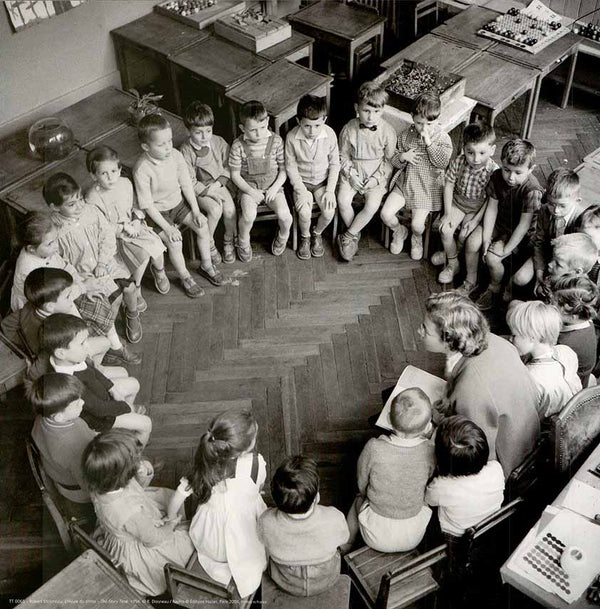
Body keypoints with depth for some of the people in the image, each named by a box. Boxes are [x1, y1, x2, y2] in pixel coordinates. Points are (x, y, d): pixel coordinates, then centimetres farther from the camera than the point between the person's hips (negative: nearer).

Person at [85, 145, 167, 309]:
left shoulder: (125, 183, -5)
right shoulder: (92, 198, -22)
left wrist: (136, 220, -10)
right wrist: (124, 228, -19)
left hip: (132, 226, 5)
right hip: (113, 236, -5)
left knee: (157, 244, -19)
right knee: (143, 254, -26)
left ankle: (159, 271, 17)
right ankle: (136, 288, 0)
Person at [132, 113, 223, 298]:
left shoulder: (175, 155, -13)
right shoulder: (142, 169, -28)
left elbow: (186, 184, -1)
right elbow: (147, 205, -21)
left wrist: (195, 210, -5)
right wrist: (167, 228, -22)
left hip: (178, 202, 5)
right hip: (157, 212, -5)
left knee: (203, 225, -9)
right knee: (175, 243, -20)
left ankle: (206, 265, 13)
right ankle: (185, 278, 5)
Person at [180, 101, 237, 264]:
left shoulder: (219, 142, -6)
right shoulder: (185, 151, -17)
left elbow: (228, 166, 2)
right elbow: (189, 182, -15)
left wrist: (217, 184, -11)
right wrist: (209, 192, -21)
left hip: (219, 184, 3)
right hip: (199, 189, -3)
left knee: (230, 209, -20)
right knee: (215, 210, -27)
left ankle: (229, 241, 6)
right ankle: (208, 244, -3)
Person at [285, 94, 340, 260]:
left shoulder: (330, 134, -15)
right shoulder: (292, 137, -18)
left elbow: (334, 164, -4)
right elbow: (291, 166, -7)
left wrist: (330, 190, -10)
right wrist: (301, 190, -14)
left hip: (323, 182, 1)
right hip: (301, 182, -1)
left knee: (329, 212, -19)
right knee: (304, 212, -24)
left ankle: (317, 233, 15)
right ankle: (305, 237, 11)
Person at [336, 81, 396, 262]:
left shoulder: (387, 131, -9)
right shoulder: (349, 129, -7)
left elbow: (389, 159, -1)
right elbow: (343, 156, 3)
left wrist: (376, 178, -12)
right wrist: (351, 174, -11)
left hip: (377, 174, -1)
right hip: (352, 172, 1)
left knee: (372, 205, -24)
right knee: (343, 201, -22)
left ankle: (348, 235, -3)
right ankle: (355, 234, 1)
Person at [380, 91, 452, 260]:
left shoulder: (443, 138, -6)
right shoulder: (405, 135, 2)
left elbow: (443, 163, -19)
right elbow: (394, 161, 9)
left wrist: (428, 142, -23)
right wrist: (402, 157, -15)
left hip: (428, 187, -3)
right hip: (404, 182, 3)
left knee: (417, 224, -17)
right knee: (386, 214, -13)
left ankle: (417, 238, 23)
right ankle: (399, 231, 22)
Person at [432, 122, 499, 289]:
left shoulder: (494, 171, -24)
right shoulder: (458, 162, -16)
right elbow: (449, 185, -4)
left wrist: (475, 220, -19)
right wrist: (447, 213, -8)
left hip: (478, 208, -3)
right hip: (458, 202, 3)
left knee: (467, 238, -19)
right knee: (445, 230, -16)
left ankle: (471, 280, 2)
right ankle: (452, 263, 12)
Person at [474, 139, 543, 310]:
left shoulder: (532, 191, -30)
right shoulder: (497, 177, -14)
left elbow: (524, 225, -26)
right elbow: (492, 208, -9)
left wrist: (505, 249, -23)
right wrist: (486, 237, -14)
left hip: (517, 233, -5)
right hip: (497, 223, 5)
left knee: (492, 257, -21)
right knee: (471, 242, -14)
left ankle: (495, 288, 9)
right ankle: (471, 280, 11)